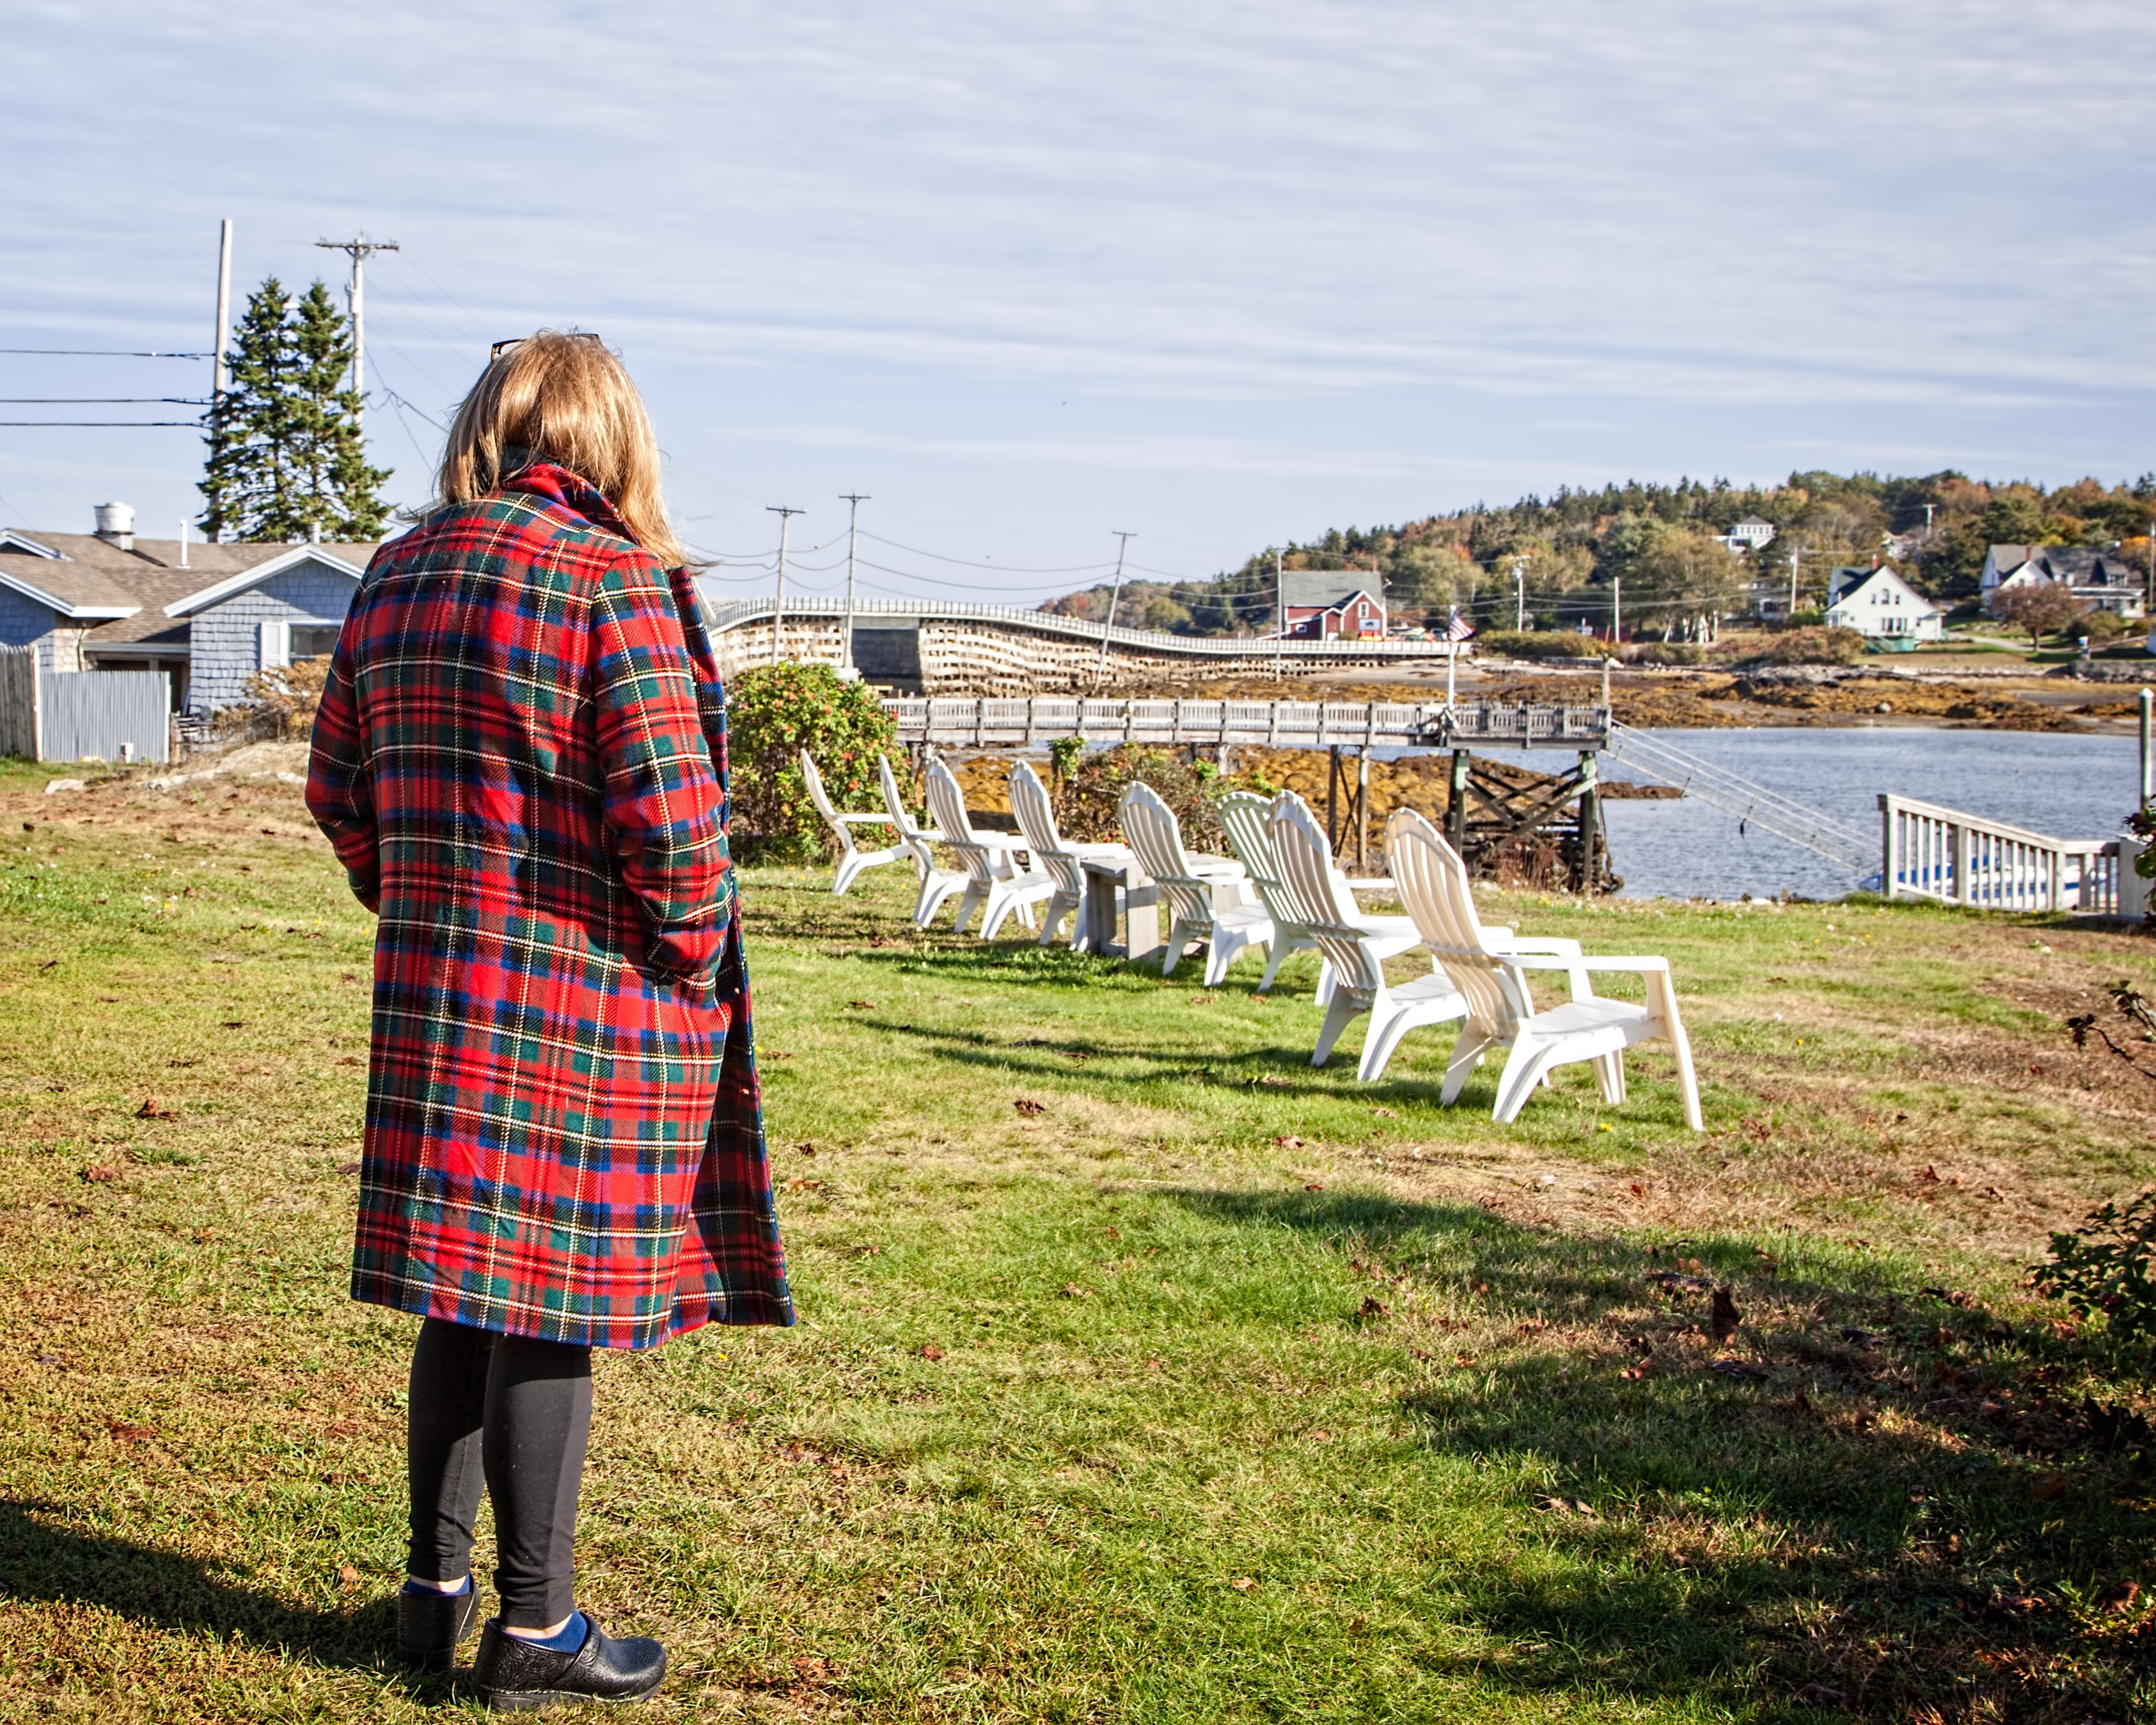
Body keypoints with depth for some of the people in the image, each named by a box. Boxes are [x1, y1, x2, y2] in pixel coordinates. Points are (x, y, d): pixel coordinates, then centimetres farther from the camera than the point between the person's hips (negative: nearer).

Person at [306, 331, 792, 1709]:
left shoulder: (397, 577, 8)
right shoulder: (614, 580, -13)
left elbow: (340, 789, 13)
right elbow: (671, 814, -18)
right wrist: (694, 959, -4)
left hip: (432, 993, 7)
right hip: (588, 1000, -7)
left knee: (467, 1291, 17)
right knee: (552, 1305, 1)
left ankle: (438, 1589, 27)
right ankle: (533, 1628, 11)